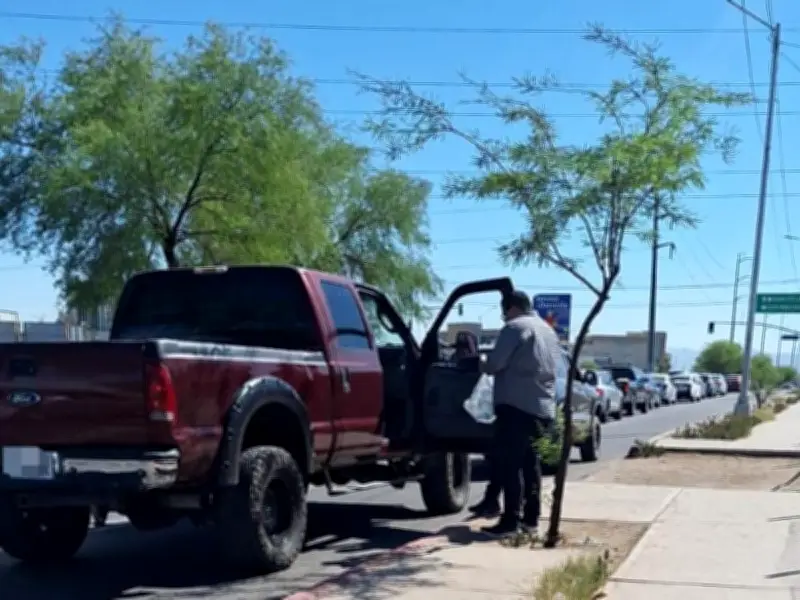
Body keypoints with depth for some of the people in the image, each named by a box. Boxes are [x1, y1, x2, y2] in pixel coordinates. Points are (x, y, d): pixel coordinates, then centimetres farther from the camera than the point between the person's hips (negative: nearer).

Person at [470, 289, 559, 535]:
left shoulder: (515, 327, -8)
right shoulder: (548, 330, 20)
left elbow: (494, 364, -13)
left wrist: (485, 366, 8)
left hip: (516, 405, -9)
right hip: (543, 407, 9)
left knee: (508, 462, -6)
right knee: (529, 462, 15)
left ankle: (510, 519, -7)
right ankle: (531, 516, 18)